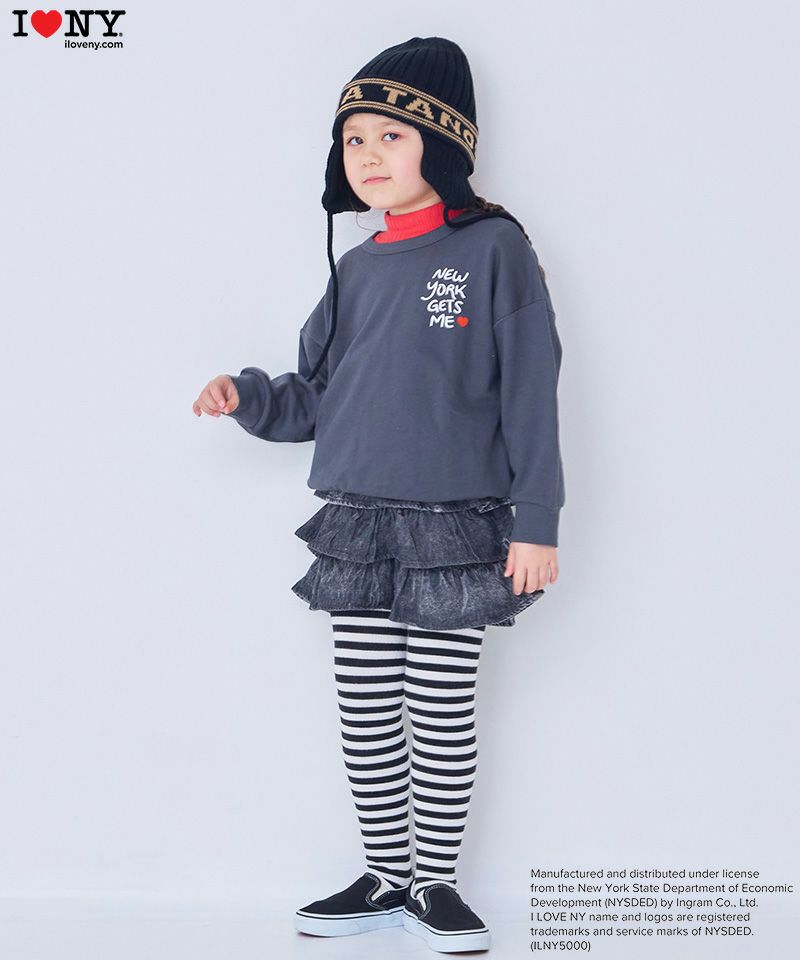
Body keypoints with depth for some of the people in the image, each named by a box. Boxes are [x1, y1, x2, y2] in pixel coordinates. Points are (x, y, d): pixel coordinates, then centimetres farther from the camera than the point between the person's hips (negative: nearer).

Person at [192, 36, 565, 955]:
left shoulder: (494, 249, -5)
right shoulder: (357, 270, 12)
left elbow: (530, 394, -8)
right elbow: (315, 395, 16)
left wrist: (535, 523, -11)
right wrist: (246, 397, -3)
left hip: (455, 530, -5)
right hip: (357, 530, 5)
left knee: (442, 717, 4)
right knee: (365, 715, 10)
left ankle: (435, 884, 20)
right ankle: (385, 879, 25)